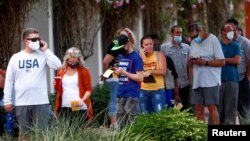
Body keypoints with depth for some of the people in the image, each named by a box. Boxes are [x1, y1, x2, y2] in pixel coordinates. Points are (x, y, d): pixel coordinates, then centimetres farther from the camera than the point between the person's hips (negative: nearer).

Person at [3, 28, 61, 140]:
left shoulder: (43, 55, 2)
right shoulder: (15, 58, 5)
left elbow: (57, 65, -15)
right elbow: (9, 80, 6)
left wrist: (46, 50, -9)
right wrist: (7, 100, 1)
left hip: (41, 102, -1)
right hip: (21, 103, 1)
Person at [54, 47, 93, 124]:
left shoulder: (84, 71, 4)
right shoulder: (61, 71, 14)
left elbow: (88, 89, -1)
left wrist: (82, 100, -17)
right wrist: (55, 85, -1)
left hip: (80, 108, -3)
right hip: (64, 108, 3)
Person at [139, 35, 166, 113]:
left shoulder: (159, 55, 0)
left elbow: (163, 71, -8)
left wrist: (150, 72, -19)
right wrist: (142, 57, -9)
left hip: (158, 90, -3)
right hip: (143, 90, 3)